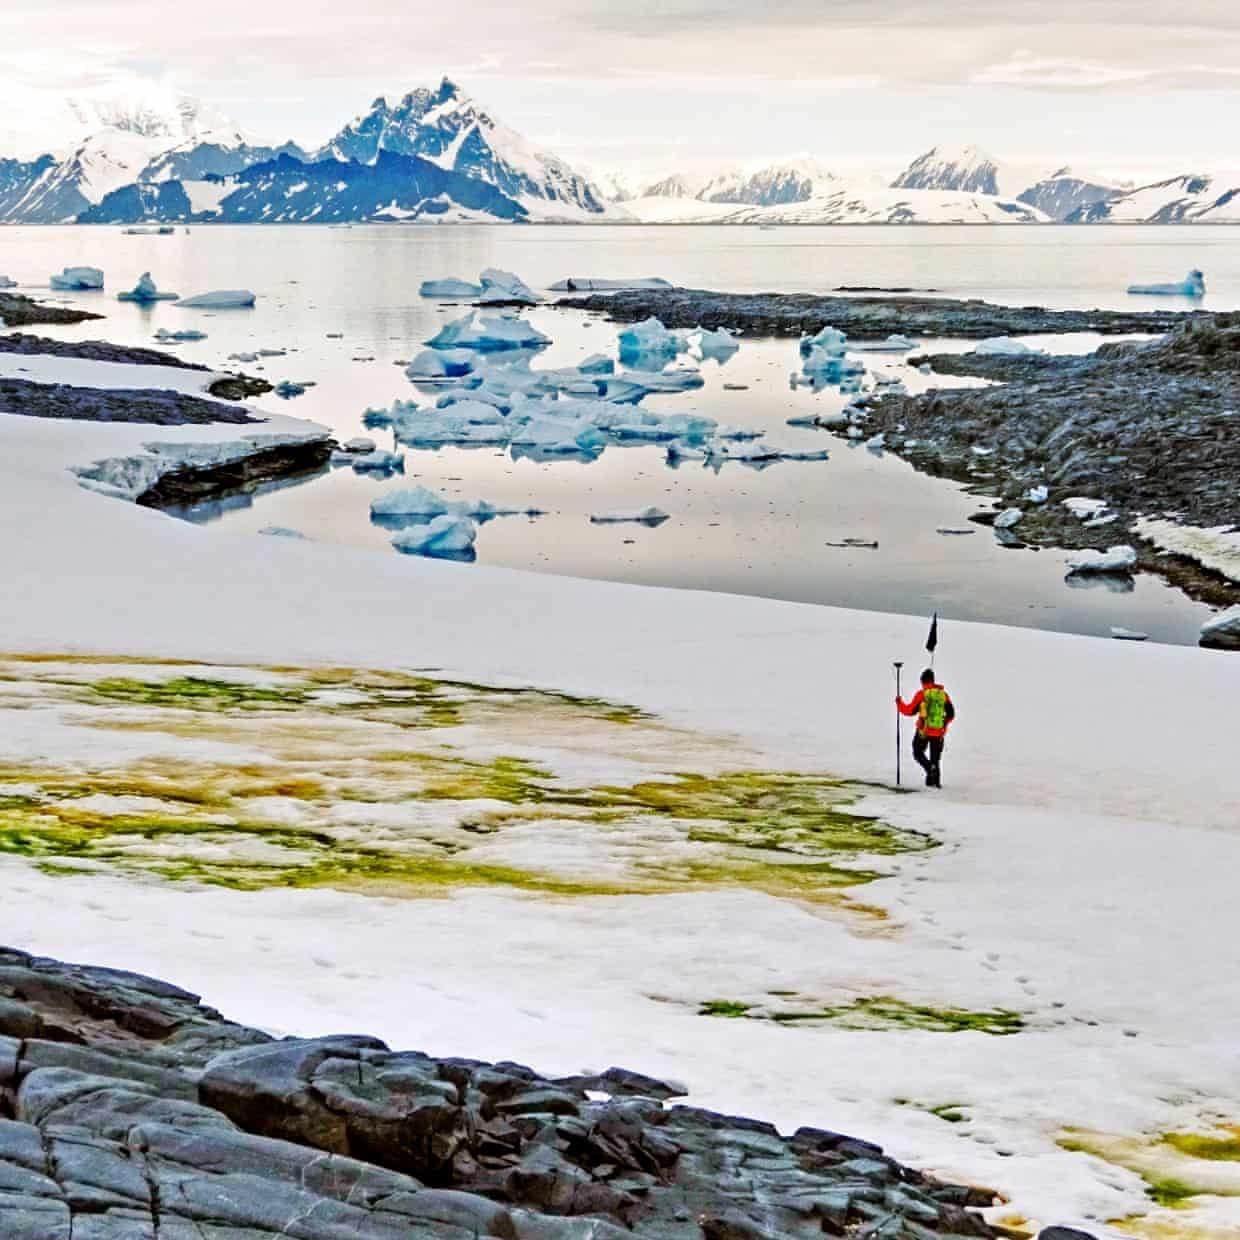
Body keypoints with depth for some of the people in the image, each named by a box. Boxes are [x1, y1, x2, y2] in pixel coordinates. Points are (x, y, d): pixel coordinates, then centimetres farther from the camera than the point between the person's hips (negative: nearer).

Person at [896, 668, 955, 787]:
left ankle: (930, 767, -15)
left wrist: (899, 703, 15)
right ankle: (936, 781, 8)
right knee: (936, 758, 14)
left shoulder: (921, 694, -6)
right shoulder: (943, 694, 5)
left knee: (918, 753, 11)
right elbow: (951, 714, 9)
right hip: (939, 732, 4)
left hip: (924, 730, -4)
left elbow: (910, 710, -3)